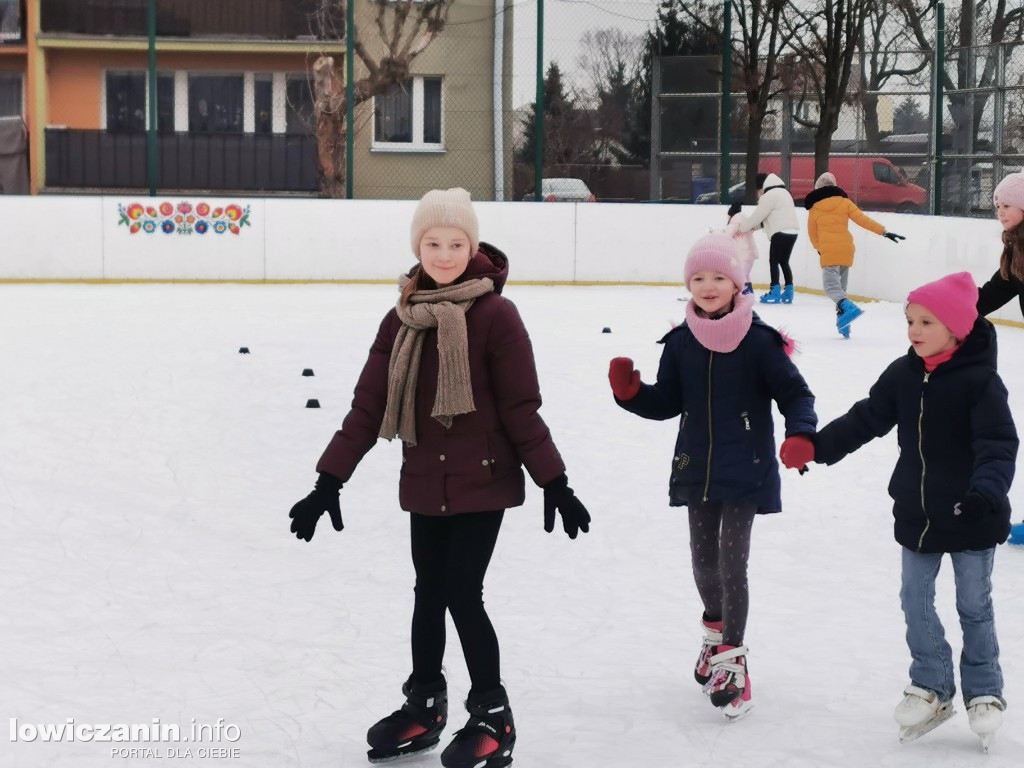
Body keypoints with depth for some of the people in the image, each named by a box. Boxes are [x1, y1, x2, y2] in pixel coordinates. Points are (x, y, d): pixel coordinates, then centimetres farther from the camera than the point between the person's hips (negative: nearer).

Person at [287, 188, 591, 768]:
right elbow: (369, 407, 2)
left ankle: (493, 716, 12)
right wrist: (329, 481, 0)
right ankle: (425, 706, 32)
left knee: (463, 594, -5)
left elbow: (522, 409, -9)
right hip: (425, 482, 5)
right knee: (430, 593, 15)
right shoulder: (402, 320, 2)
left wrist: (555, 484, -10)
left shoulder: (495, 315, -12)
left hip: (482, 482, -5)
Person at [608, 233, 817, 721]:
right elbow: (666, 403, 7)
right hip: (696, 468, 5)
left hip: (745, 472, -5)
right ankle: (716, 630, 43)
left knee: (732, 563, -7)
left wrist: (800, 434, -25)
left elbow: (794, 393, -8)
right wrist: (630, 391, -11)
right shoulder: (681, 342, 1)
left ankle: (732, 662, 2)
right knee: (703, 559, 17)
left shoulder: (759, 341, -12)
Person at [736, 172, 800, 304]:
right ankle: (788, 292, 11)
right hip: (792, 231, 9)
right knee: (784, 261, 14)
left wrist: (742, 228, 7)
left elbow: (758, 215, -5)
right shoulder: (783, 192, 23)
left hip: (781, 232, -9)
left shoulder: (769, 195, -8)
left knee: (773, 261, -3)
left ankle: (775, 292, -6)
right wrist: (753, 226, 19)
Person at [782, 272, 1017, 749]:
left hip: (971, 518, -5)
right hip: (916, 514, 6)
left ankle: (984, 692, 23)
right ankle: (931, 687, 27)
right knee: (915, 601, 12)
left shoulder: (979, 380, -19)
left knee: (974, 606, 8)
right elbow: (866, 419, 5)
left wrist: (987, 490, -40)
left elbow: (999, 445, -24)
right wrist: (817, 447, -4)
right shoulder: (902, 375, -1)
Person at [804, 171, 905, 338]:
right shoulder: (844, 202, 6)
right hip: (846, 251, 4)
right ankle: (843, 324, 10)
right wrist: (884, 232, 0)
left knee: (831, 286, -9)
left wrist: (819, 248, 35)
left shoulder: (814, 209, 6)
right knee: (841, 286, 15)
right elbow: (863, 220, -1)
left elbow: (813, 234, 15)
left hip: (828, 252, -4)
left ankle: (848, 307, -37)